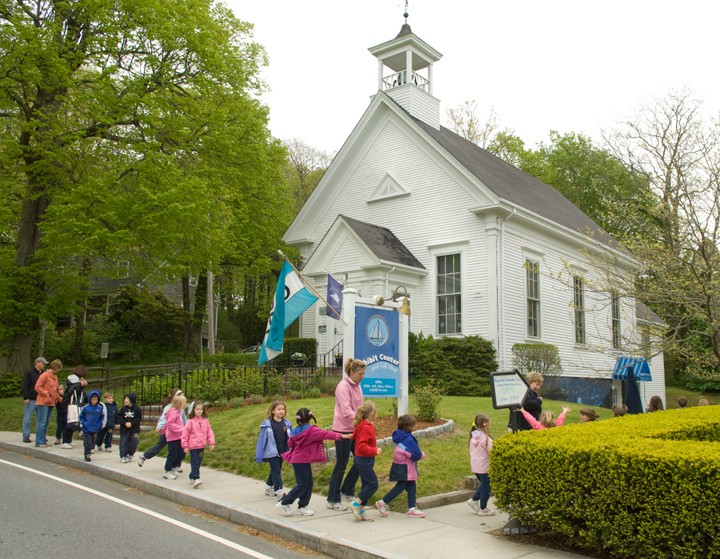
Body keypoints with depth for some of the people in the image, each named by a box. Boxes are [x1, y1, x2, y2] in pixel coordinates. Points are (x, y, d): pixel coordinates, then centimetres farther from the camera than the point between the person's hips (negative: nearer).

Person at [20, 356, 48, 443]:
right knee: (27, 419, -1)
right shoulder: (28, 373, -4)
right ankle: (26, 437, 6)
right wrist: (25, 397, -15)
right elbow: (24, 386, -9)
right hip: (30, 400, -6)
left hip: (40, 399, 6)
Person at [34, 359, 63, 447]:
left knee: (46, 423, 12)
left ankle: (44, 441, 17)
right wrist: (46, 393, -17)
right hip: (43, 403, -8)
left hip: (51, 403, 8)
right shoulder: (45, 375, -10)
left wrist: (60, 399, 20)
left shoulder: (55, 376, 17)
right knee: (41, 423, -7)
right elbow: (37, 387, -15)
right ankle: (39, 443, -4)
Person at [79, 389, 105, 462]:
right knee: (87, 443, -4)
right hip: (86, 429, -2)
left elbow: (102, 418, 8)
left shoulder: (100, 408, -3)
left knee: (92, 443, 11)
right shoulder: (85, 408, -8)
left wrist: (99, 426, 0)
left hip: (95, 430, 2)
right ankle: (87, 456, 6)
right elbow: (81, 417, 3)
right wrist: (83, 424, -5)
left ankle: (89, 453, 25)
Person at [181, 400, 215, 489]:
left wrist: (211, 443, 1)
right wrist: (185, 446, -6)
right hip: (193, 446, -5)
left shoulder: (205, 421, 5)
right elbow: (185, 434, -5)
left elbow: (209, 432, 8)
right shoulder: (190, 422, -8)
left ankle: (192, 477, 29)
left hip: (202, 446, 5)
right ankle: (196, 479, -14)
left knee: (199, 463, 14)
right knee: (195, 463, -10)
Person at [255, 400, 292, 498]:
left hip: (282, 453, 5)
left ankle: (269, 488, 38)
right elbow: (262, 440, -10)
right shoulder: (267, 424, -13)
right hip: (272, 453, -5)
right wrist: (259, 456, -10)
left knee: (275, 471, 19)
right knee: (276, 472, -4)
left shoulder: (286, 424, -2)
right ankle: (280, 493, -1)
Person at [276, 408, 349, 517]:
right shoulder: (312, 430, -16)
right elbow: (325, 434, -21)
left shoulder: (295, 431, 5)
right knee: (302, 485, -2)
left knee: (308, 483, 12)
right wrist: (340, 435, -23)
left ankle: (302, 507, 13)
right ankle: (284, 503, 3)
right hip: (302, 461, -8)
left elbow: (290, 444, 15)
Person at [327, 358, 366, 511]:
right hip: (343, 430, -8)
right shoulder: (343, 386, -16)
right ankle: (333, 500, 13)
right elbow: (346, 412, -24)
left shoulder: (357, 386, 10)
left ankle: (347, 491, 25)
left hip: (354, 429, 8)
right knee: (341, 465, 1)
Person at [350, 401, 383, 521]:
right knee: (373, 484, -9)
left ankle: (361, 511, 17)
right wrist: (375, 451, -26)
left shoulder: (363, 426, 10)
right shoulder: (366, 428, -21)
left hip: (364, 460, 10)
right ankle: (356, 504, -3)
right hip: (364, 460, -10)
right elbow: (362, 446, -27)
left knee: (367, 484, 13)